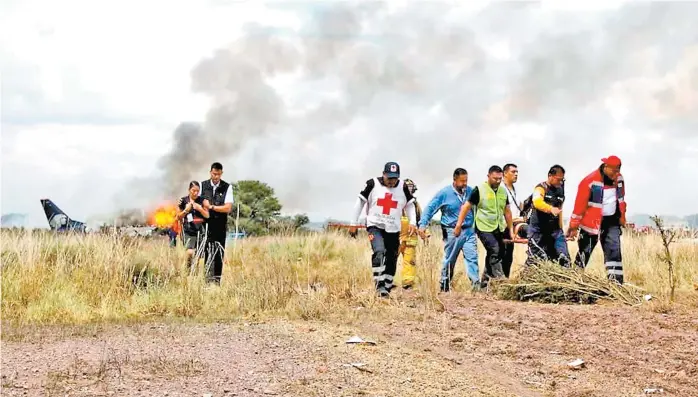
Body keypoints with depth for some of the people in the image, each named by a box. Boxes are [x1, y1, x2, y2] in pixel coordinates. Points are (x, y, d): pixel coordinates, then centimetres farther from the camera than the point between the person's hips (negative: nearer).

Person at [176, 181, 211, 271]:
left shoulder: (202, 200, 2)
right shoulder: (183, 201, 2)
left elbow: (207, 215, 1)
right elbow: (178, 217, 8)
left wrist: (200, 209, -15)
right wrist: (186, 210, -9)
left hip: (200, 230, 1)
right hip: (189, 231, -1)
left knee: (198, 254, 7)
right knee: (190, 252, -18)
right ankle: (188, 271, 0)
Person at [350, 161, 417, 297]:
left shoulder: (402, 187, 1)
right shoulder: (373, 184, -4)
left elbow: (410, 205, 12)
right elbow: (360, 202, 4)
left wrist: (412, 222, -2)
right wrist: (354, 223, 4)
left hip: (393, 229, 3)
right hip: (375, 226, -3)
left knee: (391, 260, 4)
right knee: (379, 252, -25)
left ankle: (387, 289, 16)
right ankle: (379, 284, -23)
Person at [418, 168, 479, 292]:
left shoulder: (470, 191, 5)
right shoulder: (444, 193, -6)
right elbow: (430, 208, -5)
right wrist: (423, 224, -16)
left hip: (469, 231, 3)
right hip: (451, 232, -3)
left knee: (472, 258, -7)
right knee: (449, 260, 6)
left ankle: (476, 284, -11)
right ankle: (444, 285, 17)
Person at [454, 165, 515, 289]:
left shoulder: (503, 192, 9)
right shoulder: (479, 190, -8)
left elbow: (507, 211, 17)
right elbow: (466, 207, -5)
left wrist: (511, 230, 15)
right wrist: (458, 225, -7)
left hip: (498, 229, 6)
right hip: (484, 228, -6)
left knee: (492, 255, 10)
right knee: (494, 251, -21)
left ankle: (485, 281, 22)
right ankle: (499, 279, -20)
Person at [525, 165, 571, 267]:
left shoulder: (560, 190, 12)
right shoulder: (541, 188, -9)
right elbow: (537, 202, -31)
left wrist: (560, 228, 22)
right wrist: (551, 209, -49)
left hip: (554, 230, 6)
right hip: (538, 230, -6)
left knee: (564, 258, 0)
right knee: (534, 260, -2)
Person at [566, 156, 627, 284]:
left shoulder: (619, 179, 0)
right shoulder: (590, 181, -20)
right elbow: (580, 204, -17)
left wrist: (622, 216, 19)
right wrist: (574, 226, -15)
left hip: (612, 221, 5)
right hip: (592, 223, -5)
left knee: (614, 251, -2)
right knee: (584, 252, 2)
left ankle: (616, 282, -2)